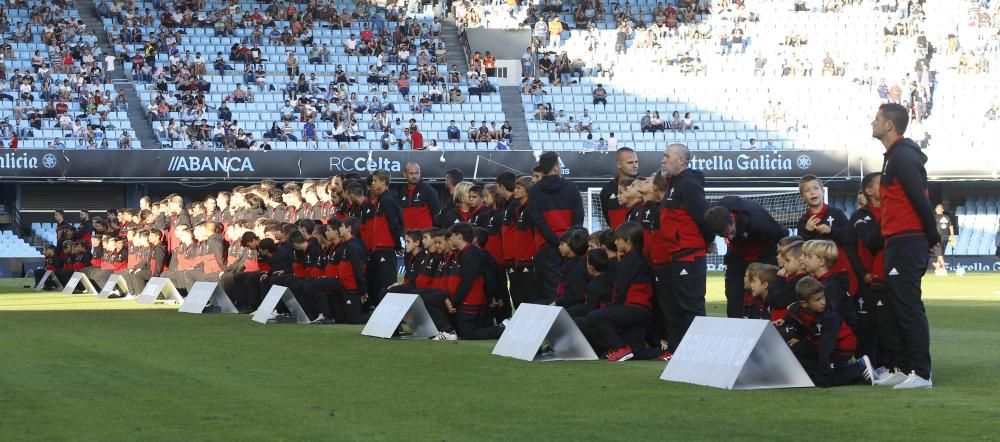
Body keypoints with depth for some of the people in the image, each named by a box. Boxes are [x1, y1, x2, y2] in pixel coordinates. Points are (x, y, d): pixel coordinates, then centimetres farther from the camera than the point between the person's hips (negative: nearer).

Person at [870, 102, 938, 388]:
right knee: (900, 307, 13)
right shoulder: (895, 155, 19)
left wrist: (933, 239, -11)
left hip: (906, 243, -10)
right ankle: (906, 368, 18)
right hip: (900, 243, 10)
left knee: (908, 307, -9)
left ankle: (921, 374, -8)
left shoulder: (902, 156, -14)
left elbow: (920, 200, -17)